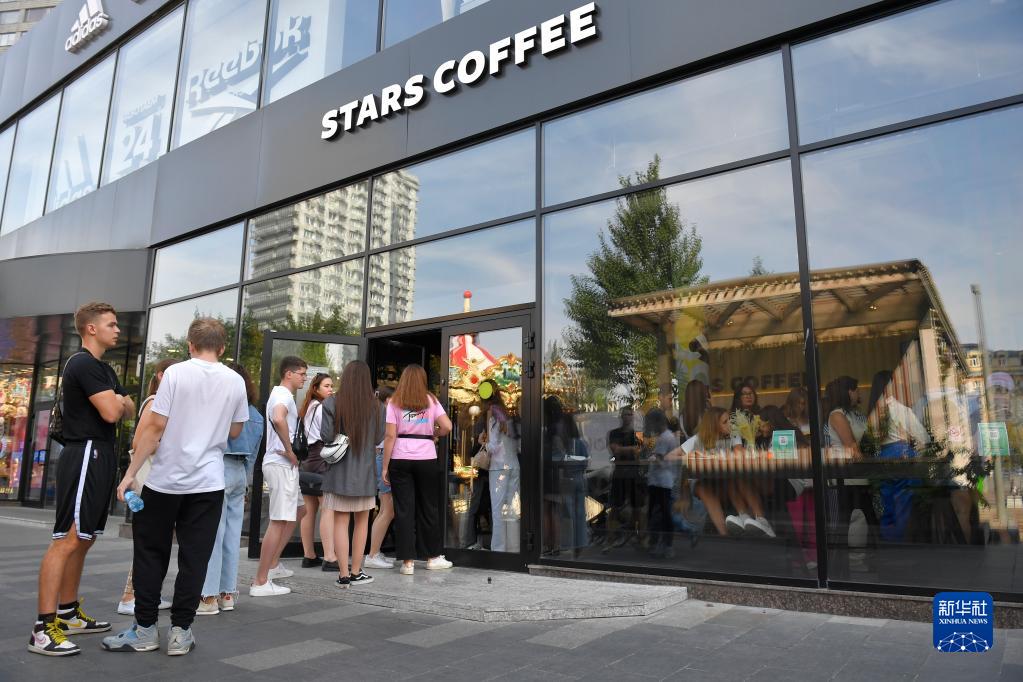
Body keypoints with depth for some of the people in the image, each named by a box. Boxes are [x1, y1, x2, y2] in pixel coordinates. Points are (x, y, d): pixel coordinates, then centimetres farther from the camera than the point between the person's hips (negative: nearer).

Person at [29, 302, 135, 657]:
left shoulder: (104, 369, 19)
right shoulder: (84, 364, -12)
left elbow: (130, 411, 17)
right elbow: (111, 413, -19)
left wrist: (117, 401, -3)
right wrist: (118, 399, 1)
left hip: (100, 457, 10)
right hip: (85, 454, -10)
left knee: (83, 540, 14)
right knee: (68, 540, -12)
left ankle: (68, 613, 24)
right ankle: (43, 628, -10)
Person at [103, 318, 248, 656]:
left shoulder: (175, 373, -6)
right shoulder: (235, 381, 2)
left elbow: (155, 428, -10)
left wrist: (130, 473, -4)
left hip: (165, 479, -2)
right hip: (208, 483, 2)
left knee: (151, 553, 12)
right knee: (194, 558, 6)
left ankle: (144, 630, 16)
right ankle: (180, 632, 10)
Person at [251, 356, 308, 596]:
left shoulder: (279, 394, 18)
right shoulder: (284, 395, -14)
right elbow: (278, 419, -35)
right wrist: (289, 451, -24)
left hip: (282, 464, 11)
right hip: (282, 465, -11)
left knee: (299, 509, 20)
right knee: (279, 521, -7)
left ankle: (273, 565, 26)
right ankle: (260, 582, -3)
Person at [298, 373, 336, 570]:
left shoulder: (309, 408, 19)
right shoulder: (323, 408, -8)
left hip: (308, 460, 10)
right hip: (322, 460, -10)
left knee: (310, 510, 9)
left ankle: (309, 556, 13)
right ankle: (329, 558, -14)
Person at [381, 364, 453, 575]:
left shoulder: (394, 402, 2)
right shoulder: (430, 400, 4)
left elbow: (390, 436, -4)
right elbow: (446, 426, -5)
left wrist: (385, 466, -1)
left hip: (400, 460, -1)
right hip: (426, 459, 1)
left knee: (404, 510, 4)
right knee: (428, 508, 12)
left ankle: (408, 561, 5)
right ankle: (434, 557, 22)